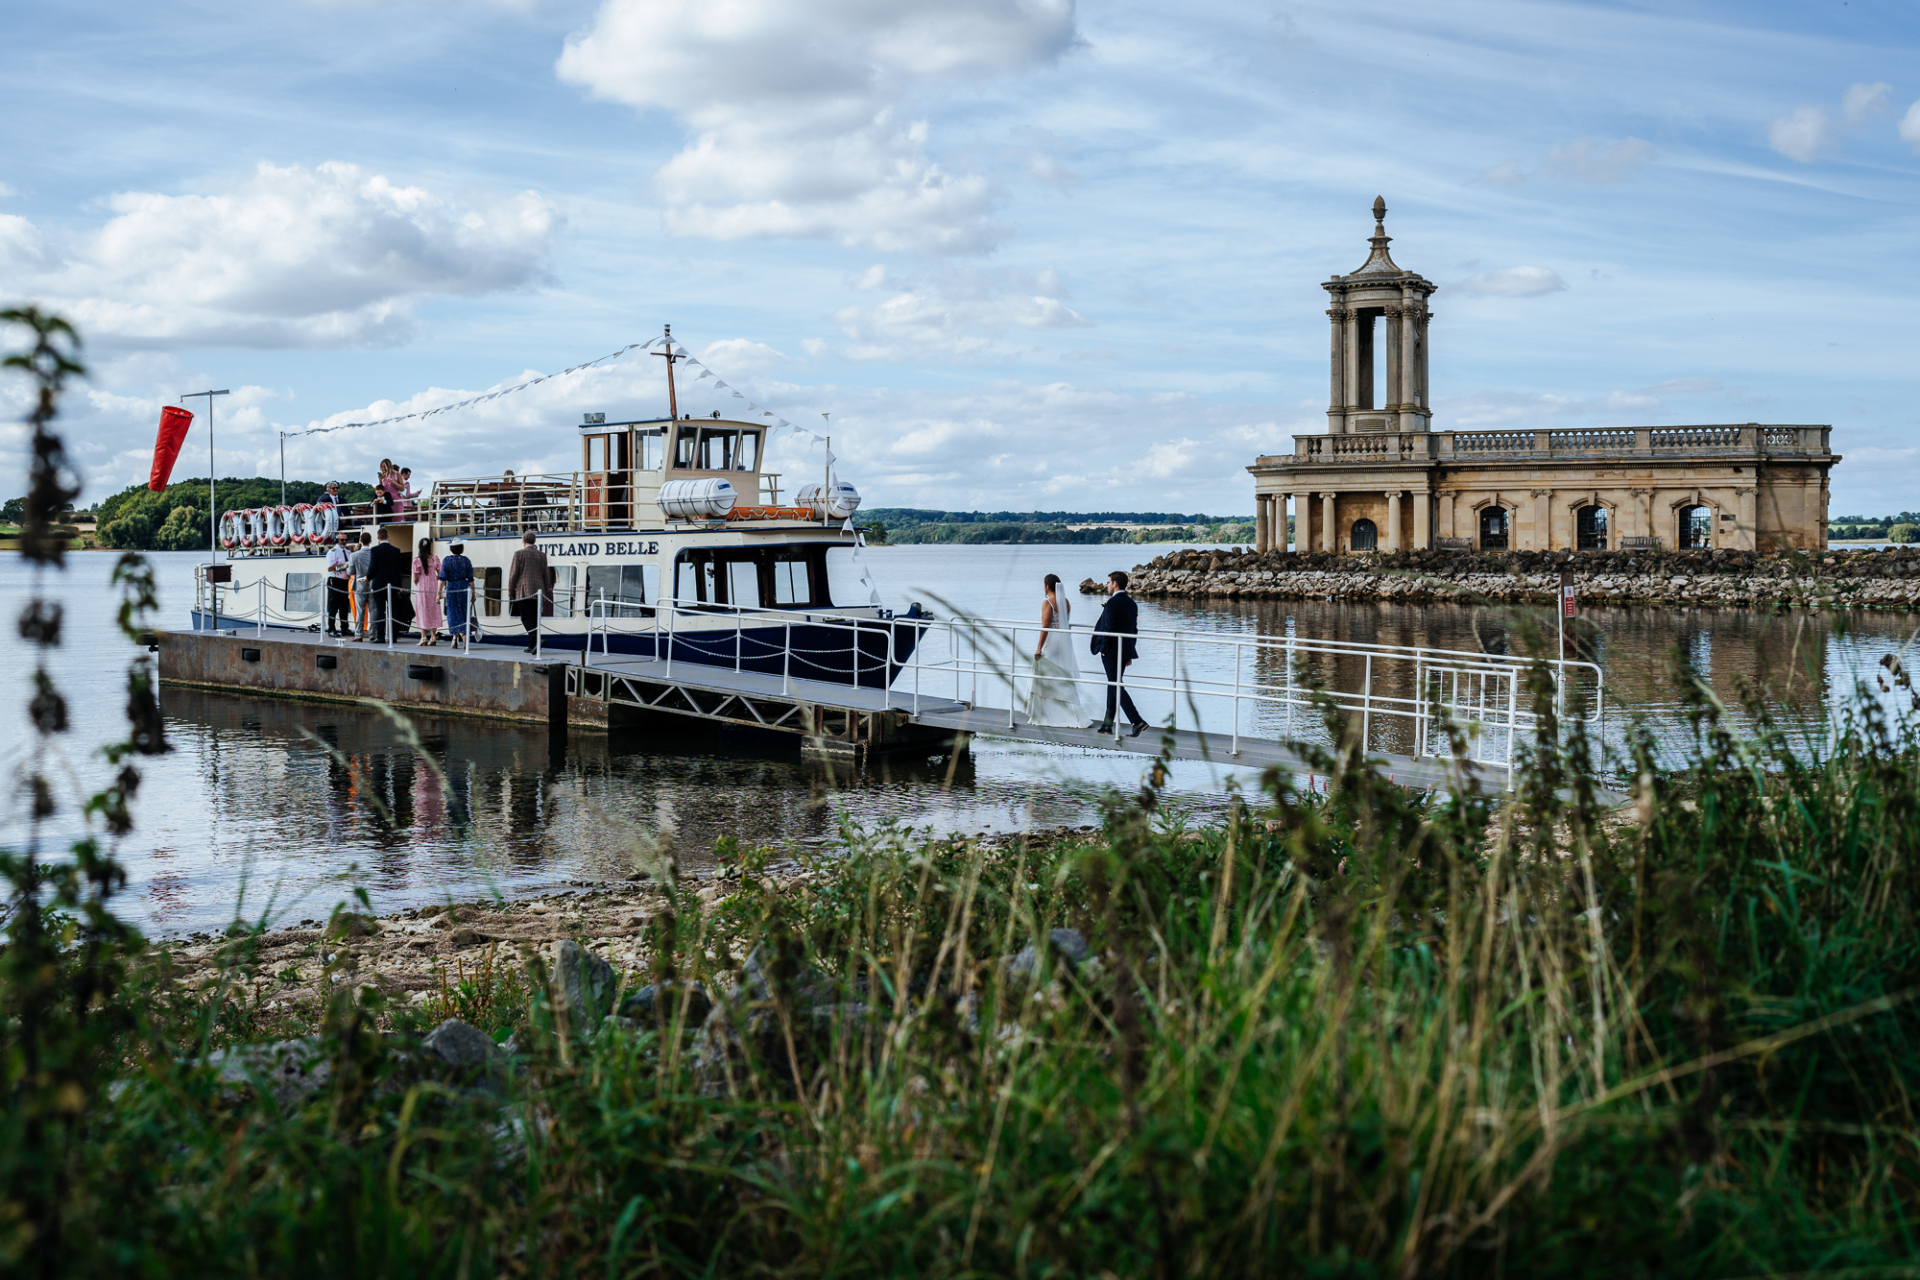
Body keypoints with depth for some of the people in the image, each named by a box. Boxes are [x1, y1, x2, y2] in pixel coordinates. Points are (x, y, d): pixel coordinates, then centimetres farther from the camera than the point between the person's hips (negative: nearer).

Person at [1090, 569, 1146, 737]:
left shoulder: (1112, 603, -16)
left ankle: (1136, 721, -16)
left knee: (1117, 687, -6)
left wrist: (1104, 649, -10)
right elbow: (1134, 629, 14)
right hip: (1125, 652, 9)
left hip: (1111, 652, -9)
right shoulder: (1131, 603, 10)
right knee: (1113, 685, 16)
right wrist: (1129, 652, 18)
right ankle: (1108, 724, 21)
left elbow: (1109, 628, -20)